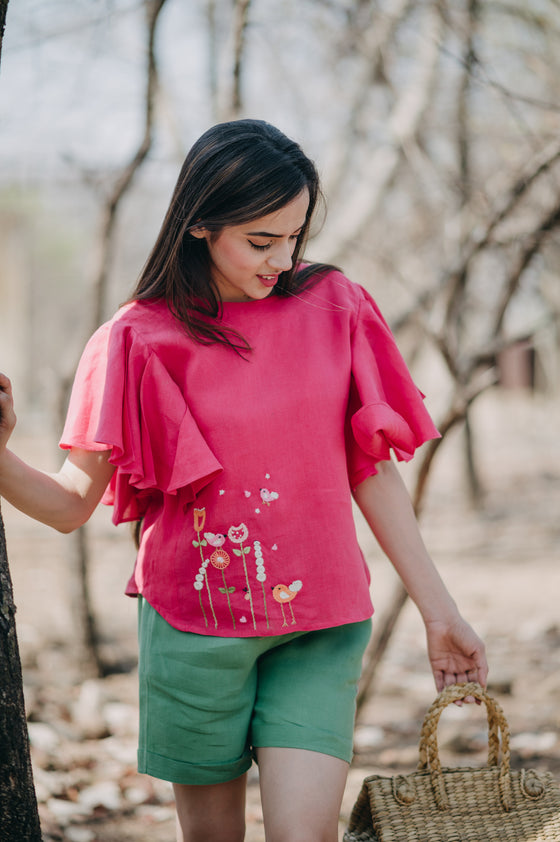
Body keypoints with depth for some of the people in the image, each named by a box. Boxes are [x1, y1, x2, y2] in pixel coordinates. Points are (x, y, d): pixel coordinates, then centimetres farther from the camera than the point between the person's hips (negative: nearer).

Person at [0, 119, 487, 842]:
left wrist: (438, 611, 7)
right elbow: (71, 504, -6)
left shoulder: (333, 307, 2)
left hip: (320, 625, 1)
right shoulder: (139, 340, -4)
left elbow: (373, 472, 6)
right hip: (193, 625, -1)